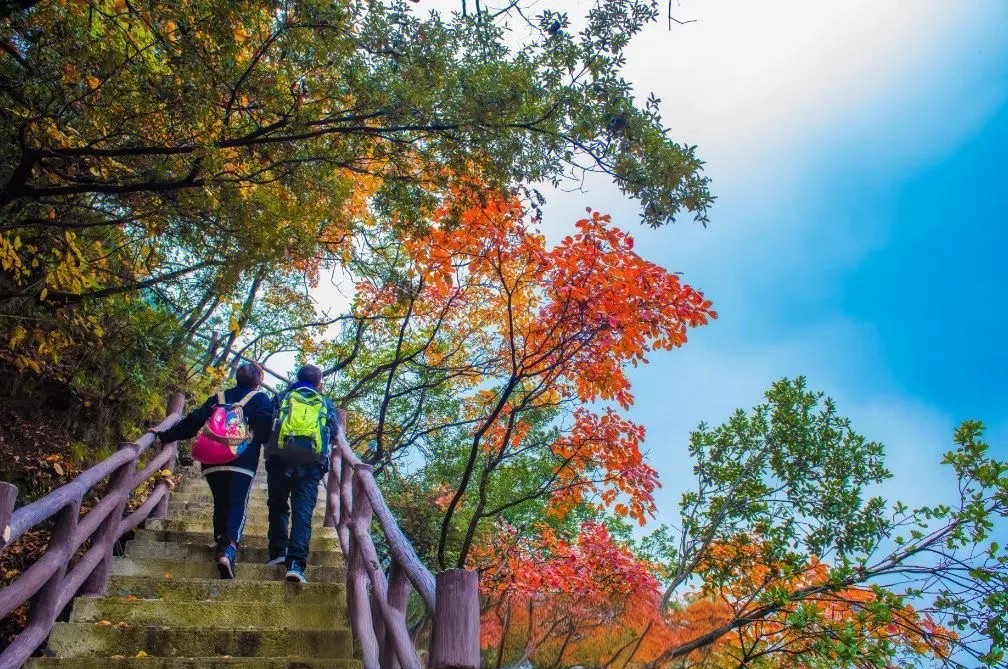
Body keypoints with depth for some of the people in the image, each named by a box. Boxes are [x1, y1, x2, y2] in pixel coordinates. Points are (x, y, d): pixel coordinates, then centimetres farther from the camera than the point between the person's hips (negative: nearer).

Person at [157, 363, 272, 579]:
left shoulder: (218, 398, 20)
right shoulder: (260, 399, 10)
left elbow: (192, 422, 16)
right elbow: (267, 430, -3)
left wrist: (165, 436, 22)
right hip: (243, 463, -4)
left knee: (220, 504, 21)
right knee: (237, 506, -9)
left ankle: (221, 543, 19)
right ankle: (229, 549, -29)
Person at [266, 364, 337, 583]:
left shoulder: (282, 398, 17)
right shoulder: (326, 404, 17)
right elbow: (334, 434, 12)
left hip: (280, 458, 1)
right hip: (312, 463, -1)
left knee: (278, 507, 18)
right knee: (303, 512, -5)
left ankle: (278, 552, 9)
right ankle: (296, 562, -17)